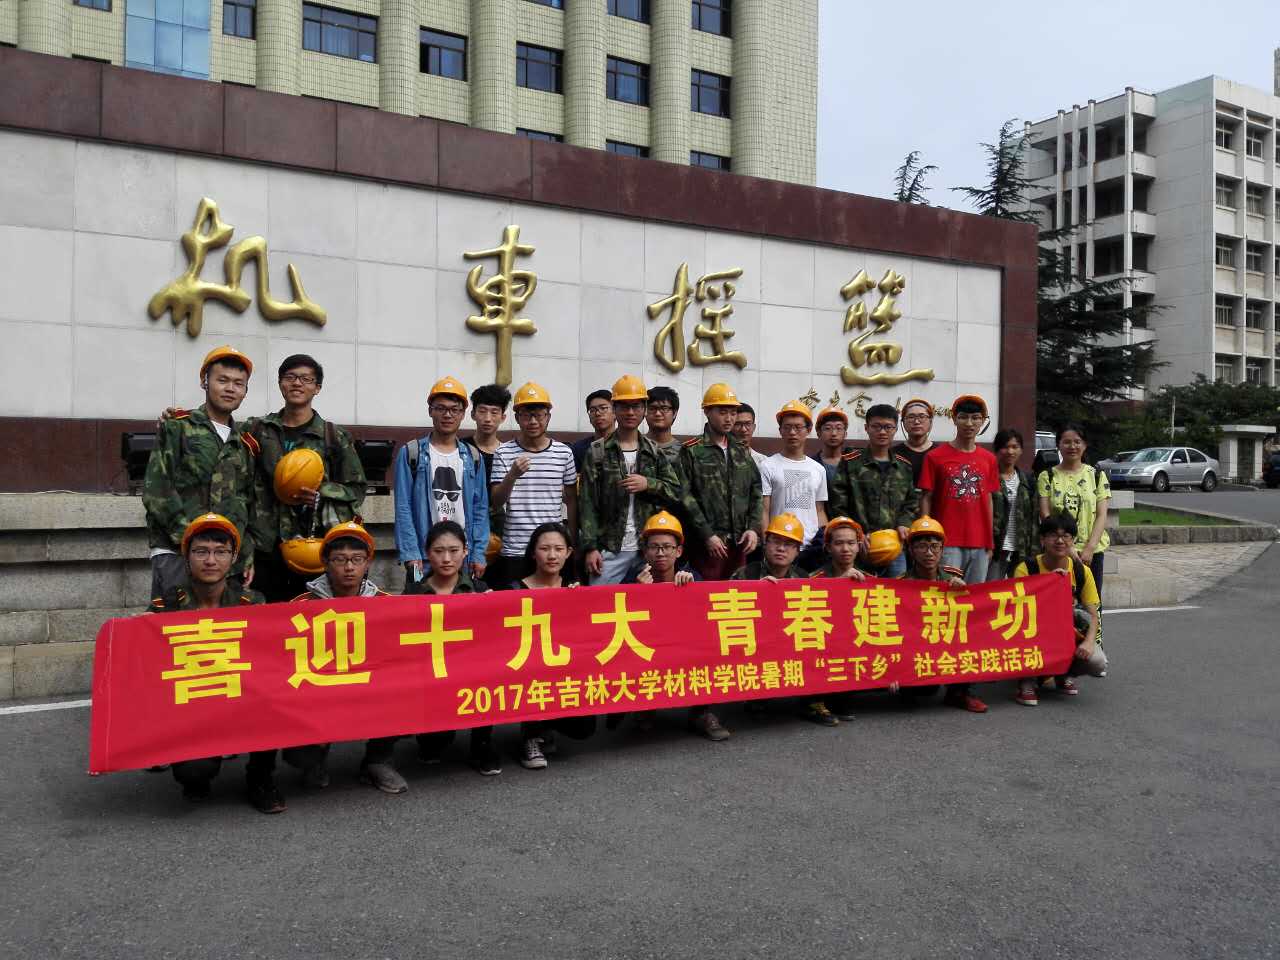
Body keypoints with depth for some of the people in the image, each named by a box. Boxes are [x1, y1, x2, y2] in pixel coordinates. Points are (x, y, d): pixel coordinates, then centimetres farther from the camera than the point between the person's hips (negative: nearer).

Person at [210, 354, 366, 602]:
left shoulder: (335, 437, 7)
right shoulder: (257, 431, 11)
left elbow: (355, 489, 8)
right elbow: (229, 482, 3)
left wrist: (322, 496, -9)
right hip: (263, 548, 1)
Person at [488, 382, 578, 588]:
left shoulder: (564, 452, 4)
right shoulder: (504, 453, -1)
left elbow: (571, 501, 12)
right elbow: (496, 502, -6)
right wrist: (512, 475, -23)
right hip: (513, 551, -1)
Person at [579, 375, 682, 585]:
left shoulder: (655, 452, 10)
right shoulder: (597, 451, 2)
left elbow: (676, 491, 7)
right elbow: (588, 503, -1)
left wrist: (648, 484, -11)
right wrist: (590, 547, -8)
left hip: (648, 549, 2)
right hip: (609, 550, -2)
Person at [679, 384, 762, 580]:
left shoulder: (741, 451, 16)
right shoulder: (691, 451, 0)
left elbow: (756, 493, 15)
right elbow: (686, 497, -8)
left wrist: (754, 528, 1)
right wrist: (707, 535, -14)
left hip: (740, 542, 5)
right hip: (707, 542, -5)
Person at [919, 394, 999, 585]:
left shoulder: (989, 459, 9)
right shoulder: (935, 457, -1)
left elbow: (988, 501, 13)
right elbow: (926, 499, 0)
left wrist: (990, 543, 10)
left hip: (980, 543, 4)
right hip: (947, 542, -3)